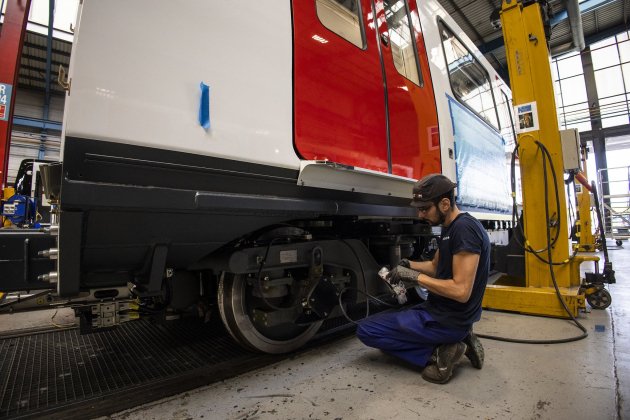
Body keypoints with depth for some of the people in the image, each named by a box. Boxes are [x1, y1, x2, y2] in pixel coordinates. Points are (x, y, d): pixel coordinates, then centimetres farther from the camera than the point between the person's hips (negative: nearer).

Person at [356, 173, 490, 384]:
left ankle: (437, 353, -6)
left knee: (366, 330, -7)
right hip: (441, 309, 10)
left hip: (449, 319, -10)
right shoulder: (450, 228, 8)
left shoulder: (464, 229, -22)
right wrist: (408, 265, 3)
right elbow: (435, 266, 20)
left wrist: (415, 276, -20)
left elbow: (461, 291, -27)